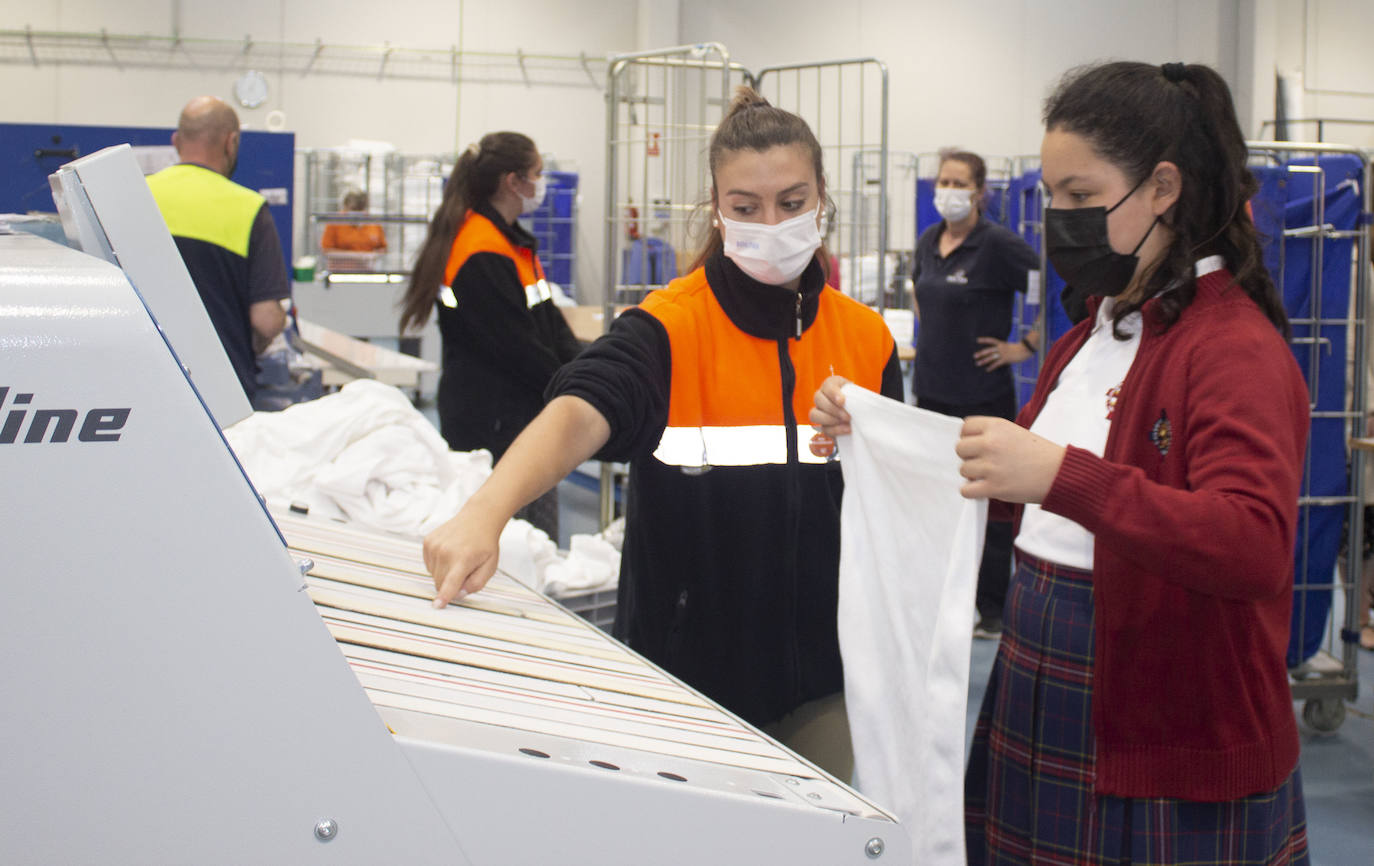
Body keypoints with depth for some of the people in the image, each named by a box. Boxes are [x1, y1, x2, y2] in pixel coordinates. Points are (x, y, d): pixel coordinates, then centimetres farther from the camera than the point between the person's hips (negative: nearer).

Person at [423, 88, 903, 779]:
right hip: (690, 663, -3)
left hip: (820, 674, 3)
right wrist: (486, 512, -47)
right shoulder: (672, 327, -12)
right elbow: (580, 412, -29)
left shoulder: (866, 339, 2)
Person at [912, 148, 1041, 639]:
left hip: (982, 395, -7)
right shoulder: (928, 242, 8)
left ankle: (992, 611, 12)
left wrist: (1025, 347, -13)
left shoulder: (998, 245, -13)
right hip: (931, 389, 7)